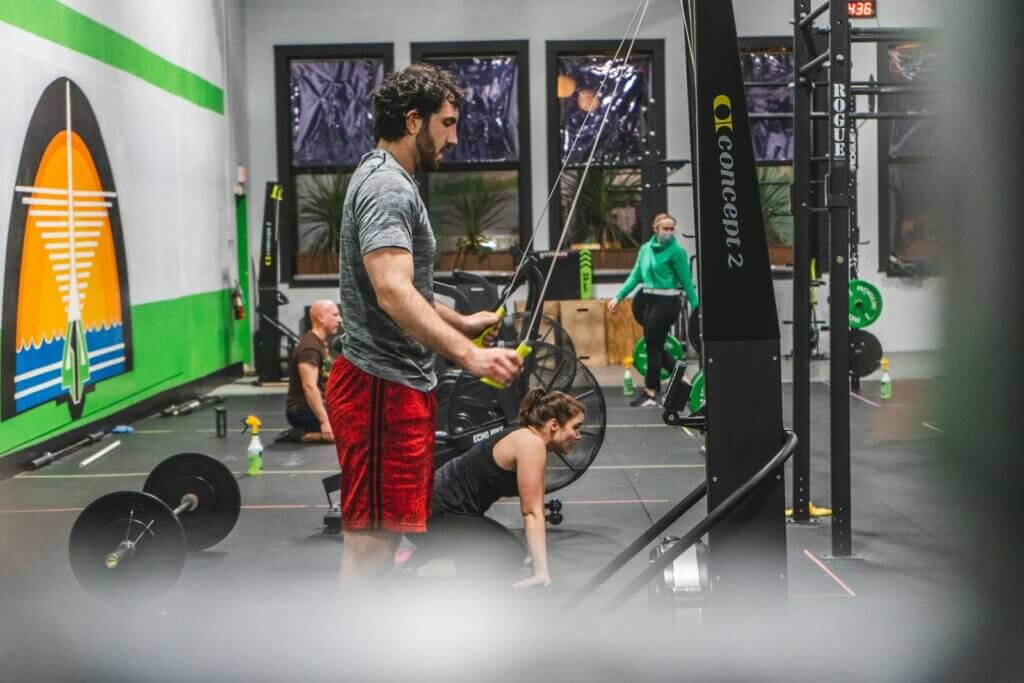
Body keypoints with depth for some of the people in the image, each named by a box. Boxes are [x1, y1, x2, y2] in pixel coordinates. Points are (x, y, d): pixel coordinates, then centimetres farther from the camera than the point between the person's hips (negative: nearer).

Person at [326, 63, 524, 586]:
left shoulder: (387, 182, 17)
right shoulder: (387, 187, -17)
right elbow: (392, 292, -31)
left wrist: (462, 323, 35)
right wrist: (468, 355, -39)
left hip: (396, 383, 11)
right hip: (382, 386, -11)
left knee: (380, 532, 17)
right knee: (371, 535, -6)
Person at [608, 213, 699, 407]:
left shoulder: (676, 251, -8)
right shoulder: (645, 249, 9)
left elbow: (687, 281, -8)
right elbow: (635, 276, 12)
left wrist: (696, 307, -9)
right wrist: (618, 297, 6)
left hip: (667, 301, -7)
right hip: (648, 299, 7)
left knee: (653, 345, -3)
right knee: (654, 345, 9)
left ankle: (650, 392, 7)